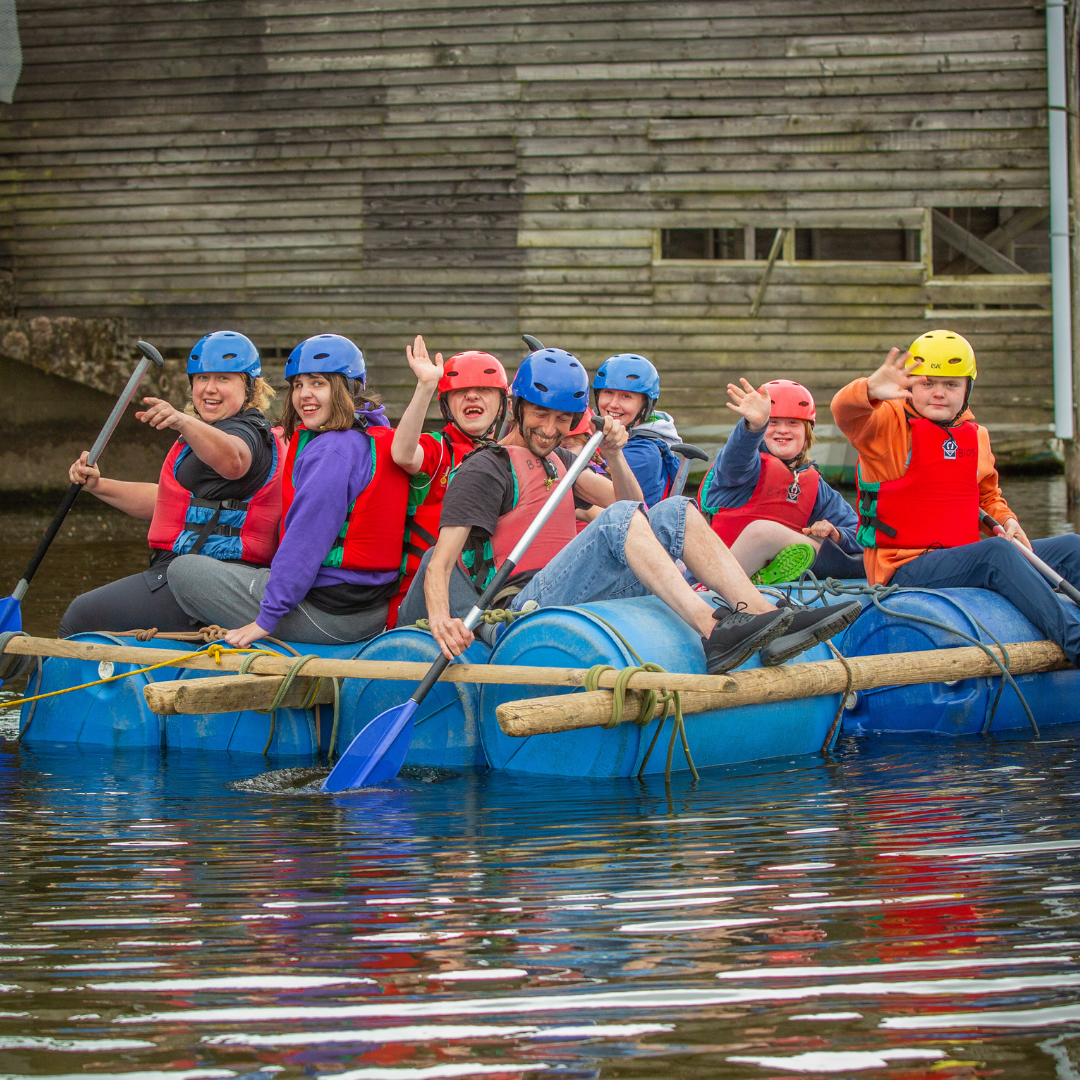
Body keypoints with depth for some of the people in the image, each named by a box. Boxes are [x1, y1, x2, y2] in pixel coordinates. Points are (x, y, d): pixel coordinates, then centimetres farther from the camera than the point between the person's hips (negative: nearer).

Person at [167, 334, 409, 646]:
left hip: (325, 613, -10)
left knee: (183, 570, 1)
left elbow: (307, 540, -22)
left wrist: (266, 619, -19)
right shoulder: (379, 437, 11)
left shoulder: (331, 450, -19)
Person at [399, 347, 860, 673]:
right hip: (528, 601, -8)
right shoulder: (483, 470, -1)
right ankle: (711, 632, -45)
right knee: (618, 520, -29)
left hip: (583, 596, 8)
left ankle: (767, 617, -21)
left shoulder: (556, 459, 25)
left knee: (675, 512, -6)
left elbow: (628, 499, 24)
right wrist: (441, 620, -33)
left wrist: (614, 455, 3)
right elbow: (439, 563, -12)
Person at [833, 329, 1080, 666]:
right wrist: (871, 391, -50)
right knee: (996, 551, -34)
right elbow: (845, 412, -27)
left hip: (967, 561, 8)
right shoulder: (889, 424, -5)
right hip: (904, 569, -8)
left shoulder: (976, 436, 15)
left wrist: (1005, 519, 6)